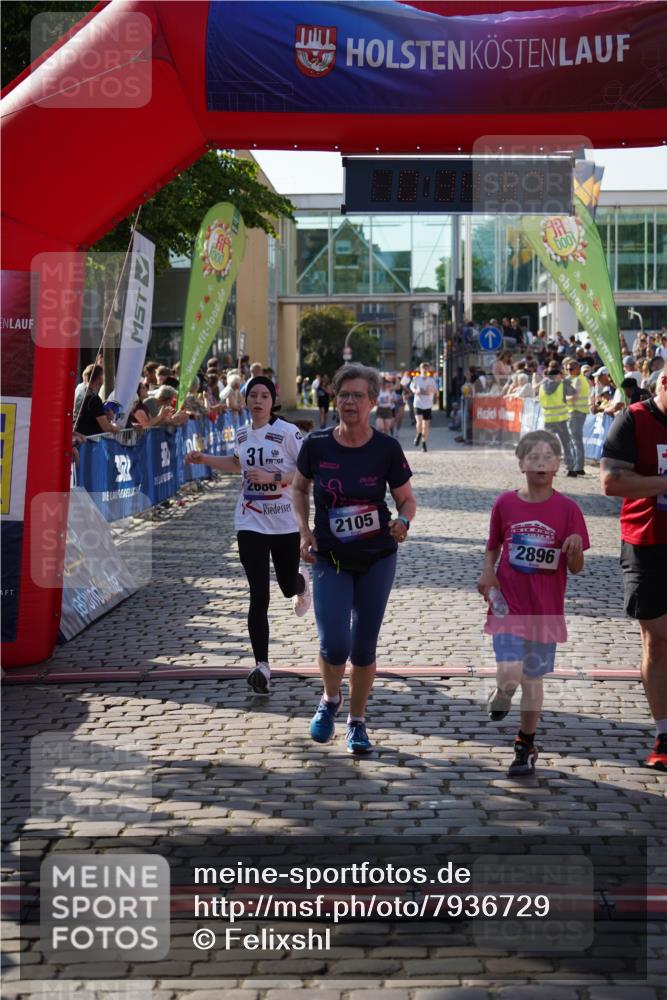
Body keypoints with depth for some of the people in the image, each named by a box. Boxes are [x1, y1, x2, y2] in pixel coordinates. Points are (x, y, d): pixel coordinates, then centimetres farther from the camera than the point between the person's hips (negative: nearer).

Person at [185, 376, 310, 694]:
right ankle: (262, 666, -7)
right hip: (250, 523, 3)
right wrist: (205, 459, 17)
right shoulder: (242, 434, 6)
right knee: (259, 596, -6)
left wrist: (273, 477, -23)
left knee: (288, 587, 15)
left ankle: (300, 583, 56)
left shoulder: (287, 432, -11)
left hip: (286, 523, -3)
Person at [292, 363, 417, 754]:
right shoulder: (316, 444, -7)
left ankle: (358, 722, 27)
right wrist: (304, 530, -4)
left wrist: (403, 521, -21)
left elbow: (407, 498, 1)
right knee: (334, 645, -13)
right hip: (330, 559, 0)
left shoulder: (387, 449, -10)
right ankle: (331, 700, 20)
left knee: (364, 647, 7)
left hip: (377, 560, 0)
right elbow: (300, 489, 10)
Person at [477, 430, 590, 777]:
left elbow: (575, 568, -3)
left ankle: (525, 745, 27)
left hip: (545, 607, 0)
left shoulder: (567, 509, -5)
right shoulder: (505, 504, -2)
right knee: (509, 672, -16)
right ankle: (501, 693, 21)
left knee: (532, 677, 10)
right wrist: (487, 572, -6)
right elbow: (493, 545, 13)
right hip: (508, 602, 0)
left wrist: (575, 548, -25)